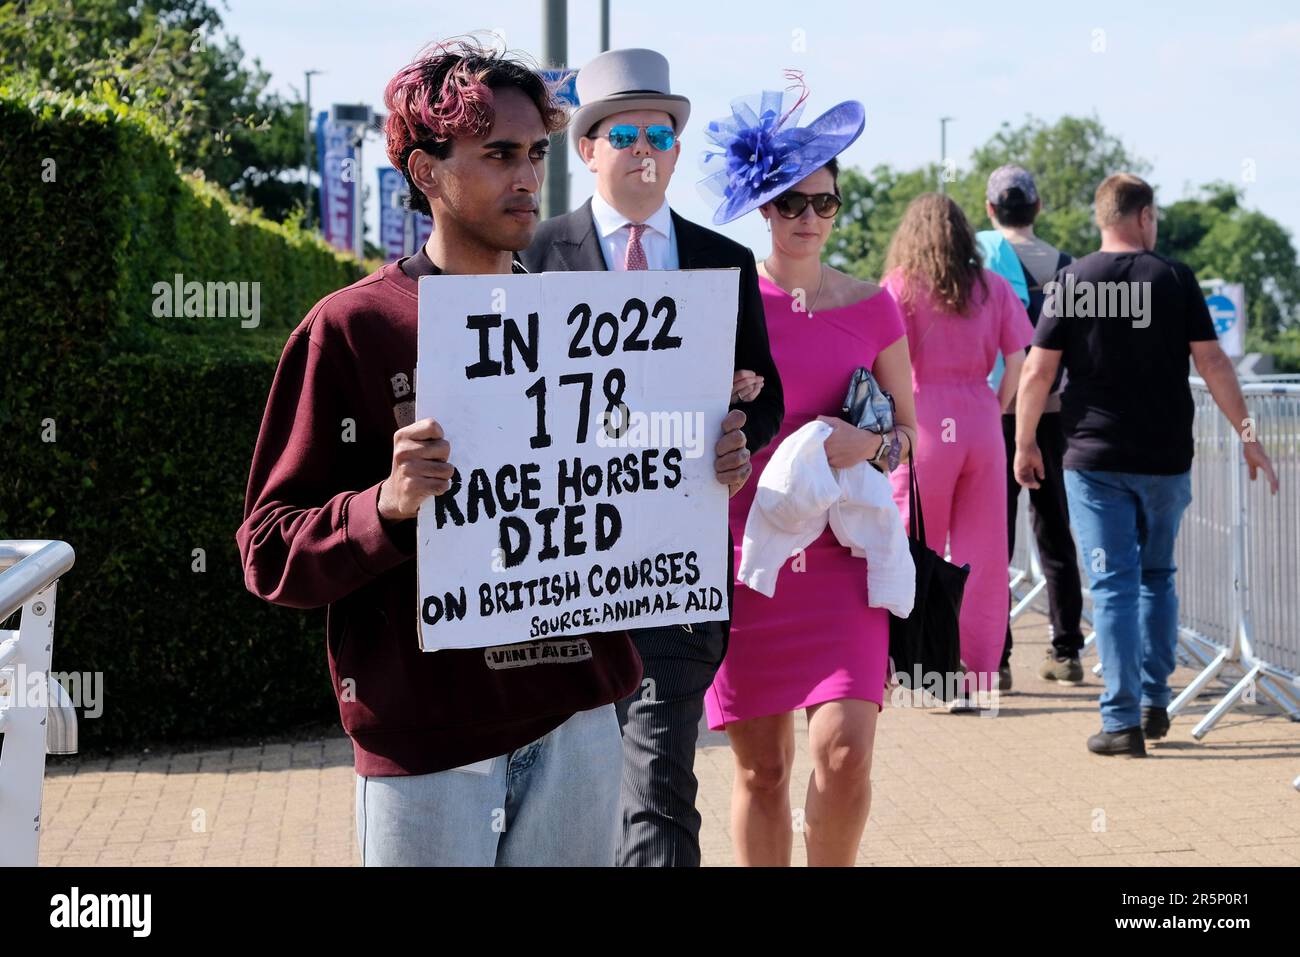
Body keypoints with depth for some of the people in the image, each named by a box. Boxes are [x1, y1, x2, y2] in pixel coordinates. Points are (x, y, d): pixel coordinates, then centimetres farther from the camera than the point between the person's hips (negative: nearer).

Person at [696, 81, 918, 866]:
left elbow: (910, 428, 11)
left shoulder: (871, 307, 6)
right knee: (760, 768, 3)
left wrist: (872, 443, -9)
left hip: (838, 554, 0)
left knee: (844, 754, -14)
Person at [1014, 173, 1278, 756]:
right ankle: (1155, 704, 21)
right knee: (1157, 577, 18)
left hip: (1095, 461, -1)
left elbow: (1038, 371, -5)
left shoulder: (1071, 282, -2)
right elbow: (1212, 363, -3)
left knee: (1114, 587, -1)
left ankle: (1122, 721, -5)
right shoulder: (1175, 279, -1)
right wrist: (1246, 434, 4)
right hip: (1166, 459, 1)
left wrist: (1025, 443, 6)